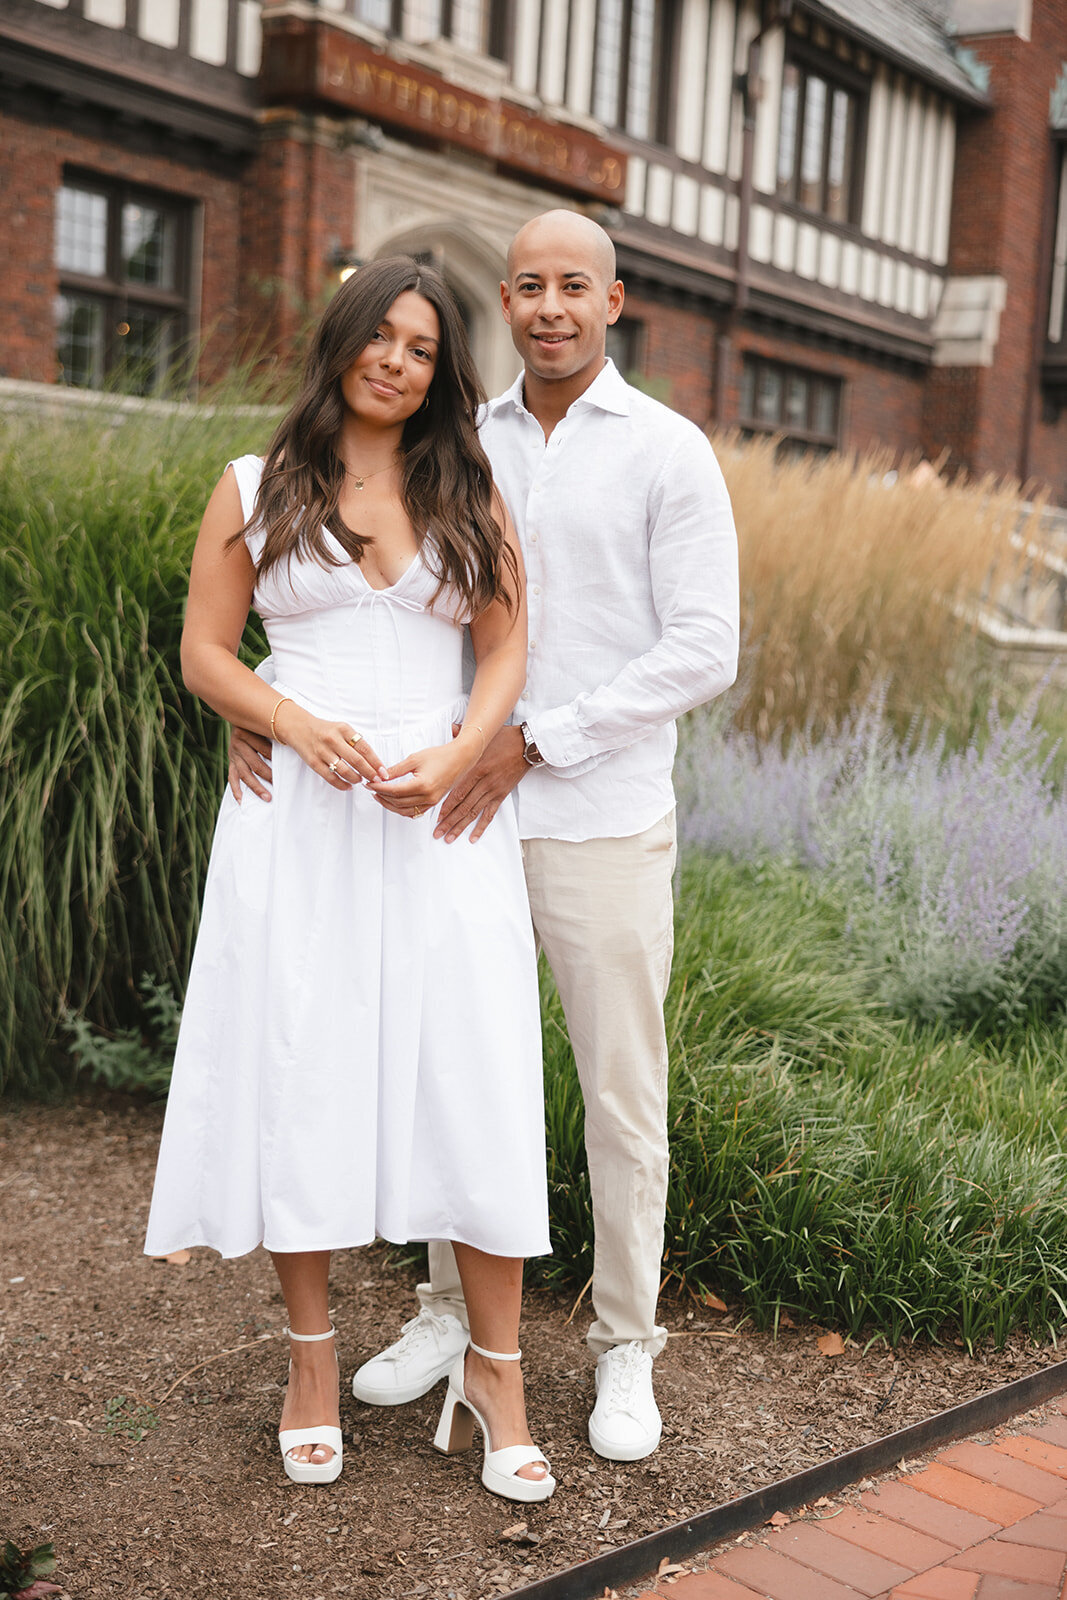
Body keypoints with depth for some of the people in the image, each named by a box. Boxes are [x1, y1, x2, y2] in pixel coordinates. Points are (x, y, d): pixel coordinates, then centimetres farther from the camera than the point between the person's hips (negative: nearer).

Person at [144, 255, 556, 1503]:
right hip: (297, 818, 0)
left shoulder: (469, 497, 12)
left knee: (473, 1082, -3)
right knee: (299, 1076, 3)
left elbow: (508, 651, 8)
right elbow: (204, 655, 5)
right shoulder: (253, 491, 7)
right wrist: (298, 725, -14)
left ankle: (493, 1370, 10)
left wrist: (455, 759, -11)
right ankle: (311, 1357, 19)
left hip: (442, 817, 1)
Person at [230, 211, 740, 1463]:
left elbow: (703, 654, -11)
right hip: (475, 818, 4)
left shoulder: (669, 453, -4)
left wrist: (531, 743, -16)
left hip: (606, 825, -4)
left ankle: (626, 1348, 23)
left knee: (621, 1091, 6)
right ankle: (452, 1311, 31)